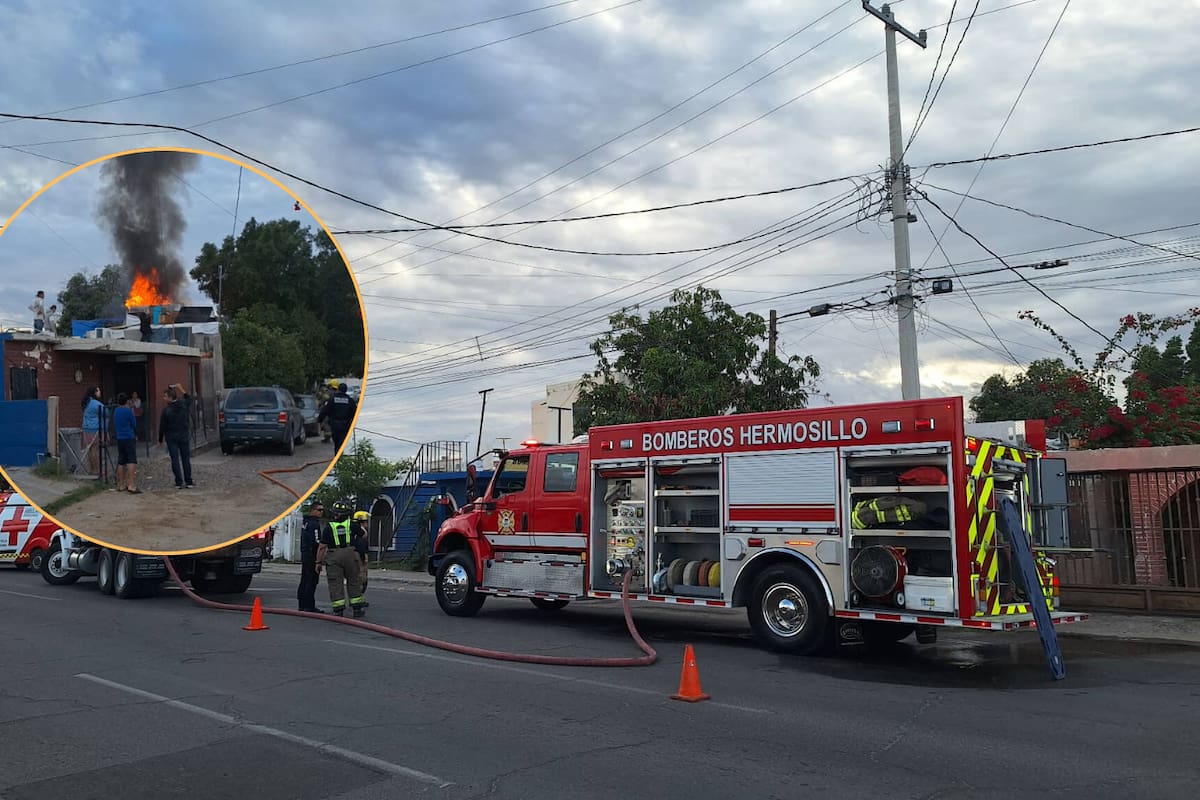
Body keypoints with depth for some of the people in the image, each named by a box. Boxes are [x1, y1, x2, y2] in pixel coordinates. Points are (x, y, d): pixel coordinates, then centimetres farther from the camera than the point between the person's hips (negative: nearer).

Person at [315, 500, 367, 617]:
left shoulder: (328, 527, -2)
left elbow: (322, 546, -5)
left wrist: (318, 561, 2)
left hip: (333, 557, -1)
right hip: (350, 555, 1)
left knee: (335, 584, 4)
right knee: (353, 581, 13)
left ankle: (338, 609, 1)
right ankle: (357, 608, 15)